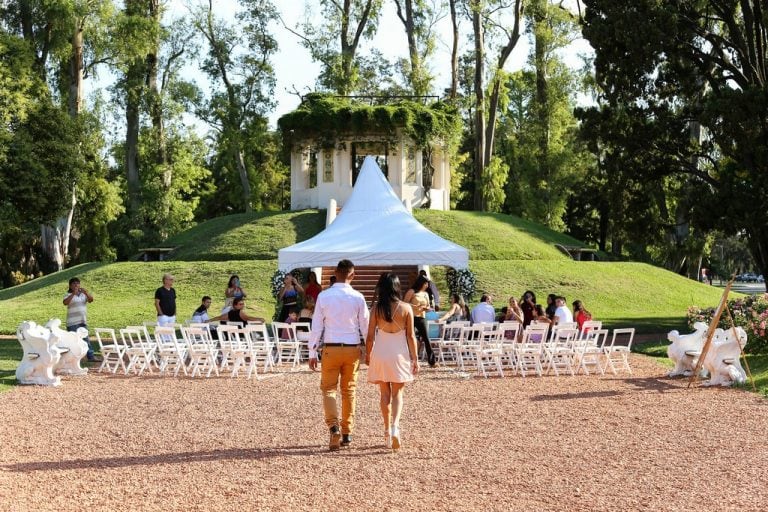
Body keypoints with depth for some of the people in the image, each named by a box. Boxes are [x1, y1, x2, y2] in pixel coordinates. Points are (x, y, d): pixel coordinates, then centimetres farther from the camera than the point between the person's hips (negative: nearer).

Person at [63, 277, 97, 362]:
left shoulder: (83, 294, 14)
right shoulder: (68, 295, -2)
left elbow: (91, 300, -1)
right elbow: (65, 303, -22)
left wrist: (86, 293, -19)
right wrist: (73, 294, -29)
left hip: (83, 321, 5)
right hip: (73, 322, -5)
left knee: (86, 339, 8)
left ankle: (91, 356, 10)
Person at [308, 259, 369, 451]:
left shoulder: (324, 296, -6)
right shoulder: (358, 298, -5)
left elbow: (317, 326, -3)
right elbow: (365, 327, 1)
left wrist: (312, 352, 3)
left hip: (331, 349, -1)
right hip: (352, 349, 1)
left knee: (329, 388, 6)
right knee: (349, 390, 13)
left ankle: (334, 426, -17)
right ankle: (347, 433, 18)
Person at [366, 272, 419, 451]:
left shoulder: (376, 308, -4)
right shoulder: (406, 308, -6)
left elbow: (370, 335, -2)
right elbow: (410, 336, -4)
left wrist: (367, 355, 12)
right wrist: (415, 358, 3)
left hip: (380, 353, 1)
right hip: (399, 354, -1)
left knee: (385, 393, 13)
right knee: (397, 393, 8)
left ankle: (387, 431, 19)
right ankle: (395, 426, -14)